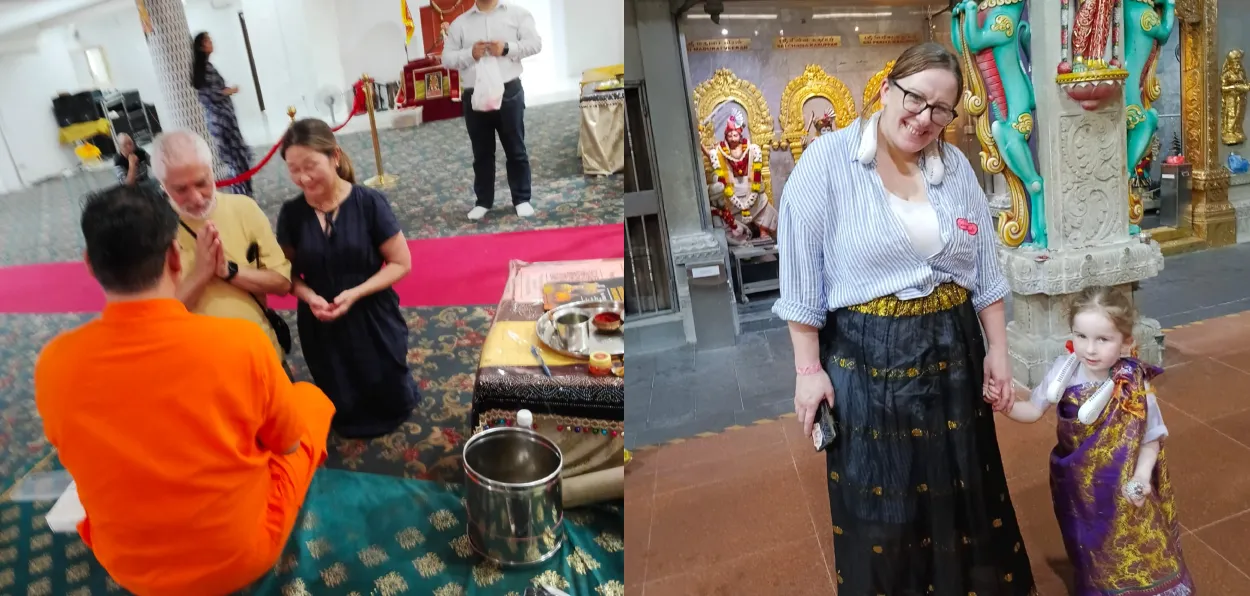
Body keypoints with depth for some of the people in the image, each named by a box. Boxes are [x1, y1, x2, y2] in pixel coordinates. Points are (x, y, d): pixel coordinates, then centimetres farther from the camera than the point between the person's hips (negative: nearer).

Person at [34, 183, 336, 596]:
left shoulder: (53, 364, -19)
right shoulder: (241, 341, -28)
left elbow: (92, 454, 2)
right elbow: (288, 443, -9)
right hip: (245, 555, -3)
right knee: (311, 397, 16)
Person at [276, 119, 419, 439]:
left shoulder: (369, 202, -16)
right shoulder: (291, 213, -7)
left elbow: (401, 263, -12)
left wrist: (355, 293, -22)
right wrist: (309, 297, -17)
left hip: (372, 320, -2)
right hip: (321, 326, 3)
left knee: (393, 402, 15)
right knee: (344, 413, 18)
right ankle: (351, 416, 51)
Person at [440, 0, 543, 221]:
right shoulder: (460, 23, 10)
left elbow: (535, 43, -1)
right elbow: (446, 58, 7)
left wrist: (507, 48, -15)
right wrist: (470, 54, -12)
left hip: (509, 92, -2)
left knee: (515, 149, 5)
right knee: (482, 152, 10)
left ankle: (521, 199, 17)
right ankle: (483, 201, 20)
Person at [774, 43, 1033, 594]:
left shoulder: (957, 166, 4)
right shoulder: (827, 161, -11)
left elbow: (985, 270, 10)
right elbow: (802, 276, -12)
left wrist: (998, 352, 7)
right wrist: (809, 369, -11)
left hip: (953, 353, 5)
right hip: (866, 359, -4)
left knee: (962, 495, 19)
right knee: (878, 508, 11)